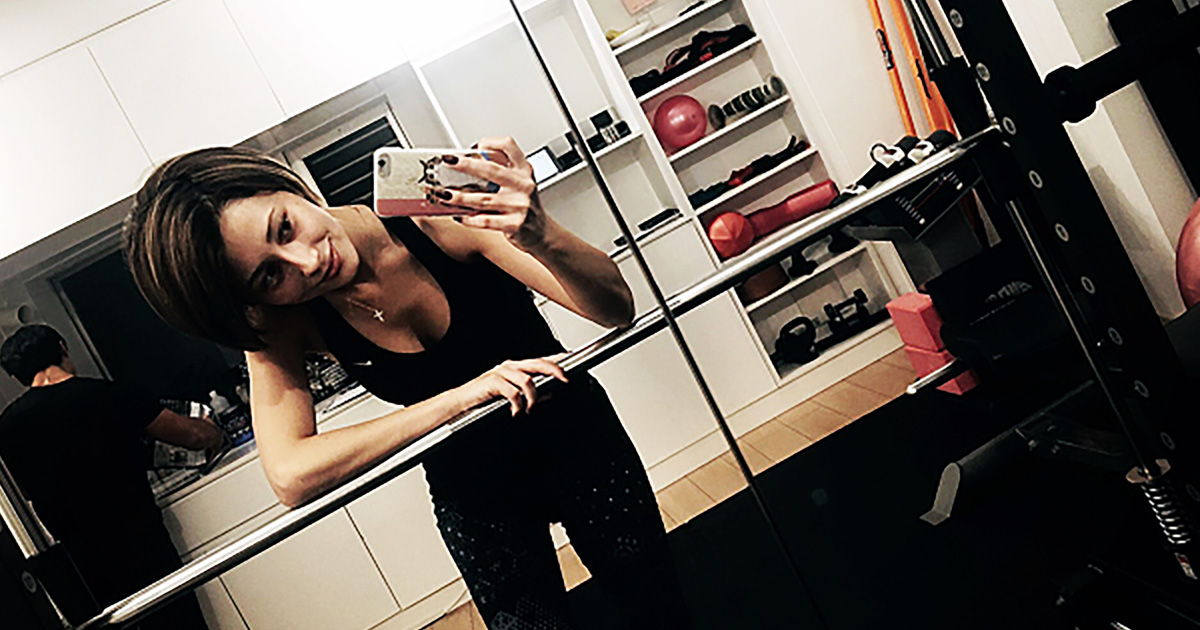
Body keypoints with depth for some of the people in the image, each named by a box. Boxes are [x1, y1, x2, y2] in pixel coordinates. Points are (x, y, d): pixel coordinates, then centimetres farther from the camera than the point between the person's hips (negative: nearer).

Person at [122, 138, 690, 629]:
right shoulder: (280, 324, -20)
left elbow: (616, 307, -29)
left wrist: (540, 235, -50)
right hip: (472, 490, 1)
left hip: (575, 434, 0)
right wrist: (458, 397, -40)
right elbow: (292, 477, -33)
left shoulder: (430, 213, -27)